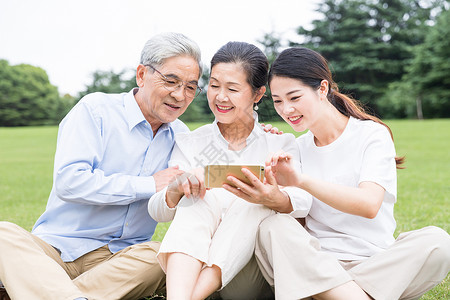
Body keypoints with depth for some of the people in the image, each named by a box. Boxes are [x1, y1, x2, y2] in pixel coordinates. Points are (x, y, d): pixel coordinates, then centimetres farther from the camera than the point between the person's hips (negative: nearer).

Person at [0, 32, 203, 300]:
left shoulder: (181, 136, 12)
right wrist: (148, 185, -12)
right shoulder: (95, 110, -2)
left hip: (124, 256, 3)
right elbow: (68, 181, -16)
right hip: (58, 247, -2)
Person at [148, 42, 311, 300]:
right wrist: (176, 188, -23)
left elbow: (303, 204, -9)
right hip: (194, 260, 1)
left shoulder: (281, 144, 8)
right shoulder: (190, 143, 11)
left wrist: (274, 198, -33)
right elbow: (158, 212, 0)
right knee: (203, 194, -25)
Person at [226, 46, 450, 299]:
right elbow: (297, 214, 4)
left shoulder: (372, 134, -1)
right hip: (314, 264, 2)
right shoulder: (296, 149, 12)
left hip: (374, 263, -2)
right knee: (273, 228, -27)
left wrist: (302, 180, -32)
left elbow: (369, 205, -19)